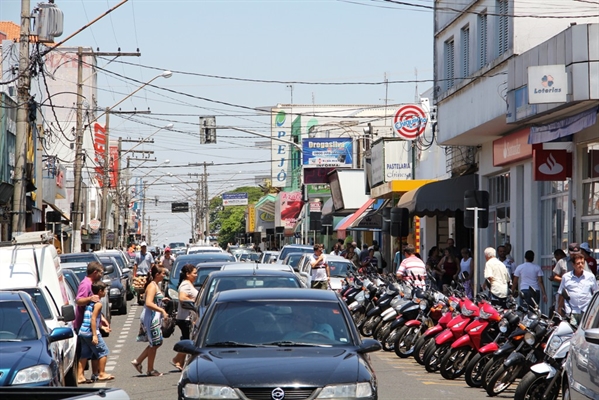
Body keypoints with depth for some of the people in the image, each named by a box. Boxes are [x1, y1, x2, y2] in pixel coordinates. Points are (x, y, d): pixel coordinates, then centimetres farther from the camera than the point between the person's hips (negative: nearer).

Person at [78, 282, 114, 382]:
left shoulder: (90, 301, 15)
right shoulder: (98, 303, -11)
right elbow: (93, 319, -18)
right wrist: (94, 335, -21)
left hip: (82, 331, 9)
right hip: (90, 332, -9)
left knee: (85, 354, 10)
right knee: (103, 352, 4)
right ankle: (102, 374, 7)